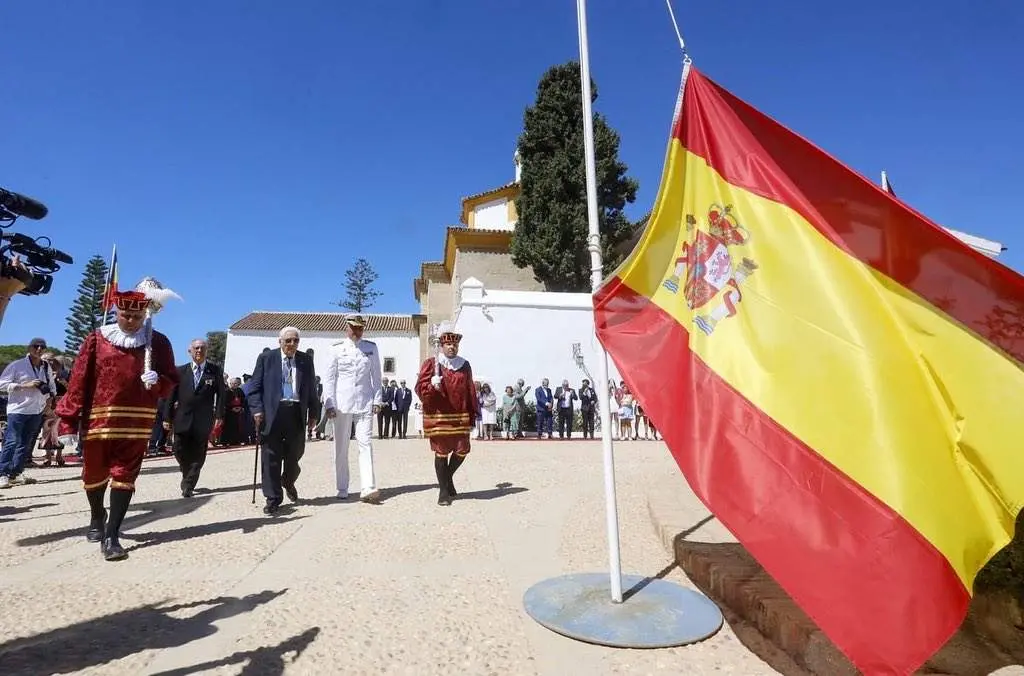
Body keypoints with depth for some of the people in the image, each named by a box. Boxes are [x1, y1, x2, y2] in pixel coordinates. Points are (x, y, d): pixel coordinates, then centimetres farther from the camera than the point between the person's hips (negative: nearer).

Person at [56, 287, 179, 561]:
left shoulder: (158, 342, 1)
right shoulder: (96, 339, 0)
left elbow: (171, 381, 3)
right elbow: (79, 380, -2)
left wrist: (157, 381, -21)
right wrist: (69, 421, -5)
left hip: (136, 422, -1)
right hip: (98, 420, 2)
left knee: (124, 475, -2)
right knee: (94, 473, 17)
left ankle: (111, 536, 5)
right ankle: (97, 517, 43)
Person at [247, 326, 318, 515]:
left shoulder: (306, 360, 9)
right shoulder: (266, 358, 4)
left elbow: (312, 389, 12)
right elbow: (254, 386, 2)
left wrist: (312, 414, 9)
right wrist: (257, 409, -9)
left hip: (296, 413, 2)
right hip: (272, 413, -2)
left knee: (294, 454, 9)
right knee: (271, 457, 2)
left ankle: (288, 482, 39)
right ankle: (273, 498, 12)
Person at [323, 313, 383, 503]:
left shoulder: (371, 347, 8)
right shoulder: (337, 349, 4)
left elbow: (376, 376, 9)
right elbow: (330, 378, 3)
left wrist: (377, 400, 3)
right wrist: (329, 405, -4)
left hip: (365, 403, 0)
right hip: (342, 404, 0)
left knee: (366, 443, -8)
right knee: (341, 447, 7)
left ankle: (368, 488, -11)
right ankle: (342, 489, 18)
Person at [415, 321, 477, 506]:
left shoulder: (465, 365, 9)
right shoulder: (431, 363, -1)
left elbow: (471, 393, 9)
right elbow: (420, 389, -5)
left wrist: (472, 418, 7)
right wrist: (432, 385, -27)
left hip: (460, 416, 3)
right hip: (438, 417, -3)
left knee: (462, 450, 4)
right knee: (441, 452, 3)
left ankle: (447, 477, 33)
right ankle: (443, 490, 18)